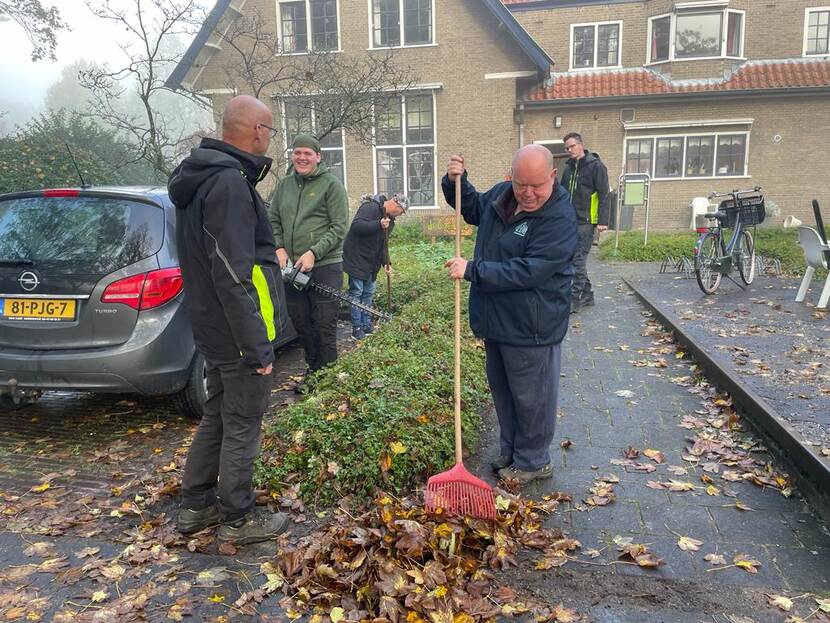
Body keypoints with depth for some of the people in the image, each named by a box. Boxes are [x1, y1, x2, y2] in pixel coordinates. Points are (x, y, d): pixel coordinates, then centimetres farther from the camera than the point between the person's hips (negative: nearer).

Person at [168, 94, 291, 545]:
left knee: (217, 416, 20)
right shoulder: (229, 183, -21)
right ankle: (239, 520, 20)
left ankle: (195, 506, 33)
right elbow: (234, 277, -26)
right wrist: (258, 347, -23)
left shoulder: (203, 176, 12)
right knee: (242, 425, 4)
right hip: (238, 333, -10)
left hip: (212, 327, 10)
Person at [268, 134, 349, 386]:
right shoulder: (284, 185, 13)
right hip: (293, 268, 6)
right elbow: (273, 221, 16)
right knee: (301, 325, 15)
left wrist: (314, 253, -17)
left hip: (325, 267, -6)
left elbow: (339, 228, -9)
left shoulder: (331, 185, -4)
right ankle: (313, 370, 31)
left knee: (324, 327, -3)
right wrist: (279, 248, -1)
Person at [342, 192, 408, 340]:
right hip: (356, 257, -9)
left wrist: (386, 262, 3)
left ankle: (367, 325, 22)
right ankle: (357, 327, 3)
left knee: (368, 292, 12)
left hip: (371, 261, 9)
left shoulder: (390, 219, 11)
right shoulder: (370, 207, -18)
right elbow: (356, 225, -31)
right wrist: (378, 225, -40)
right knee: (356, 292, -5)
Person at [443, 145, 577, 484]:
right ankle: (510, 450, 40)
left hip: (531, 328, -8)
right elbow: (473, 208, 24)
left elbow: (527, 271, -28)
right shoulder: (500, 195, 2)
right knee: (501, 390, 21)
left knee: (531, 397, 8)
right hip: (495, 320, 8)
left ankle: (533, 462, 28)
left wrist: (472, 270, -26)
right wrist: (455, 182, 5)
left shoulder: (560, 219, -22)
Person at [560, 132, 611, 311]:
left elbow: (604, 195, -11)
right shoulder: (569, 167, 14)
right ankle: (587, 295, 20)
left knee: (578, 260, -9)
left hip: (586, 222, -7)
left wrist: (603, 221, -16)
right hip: (570, 221, 7)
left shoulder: (596, 166, -7)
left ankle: (575, 299, -5)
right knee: (575, 259, 10)